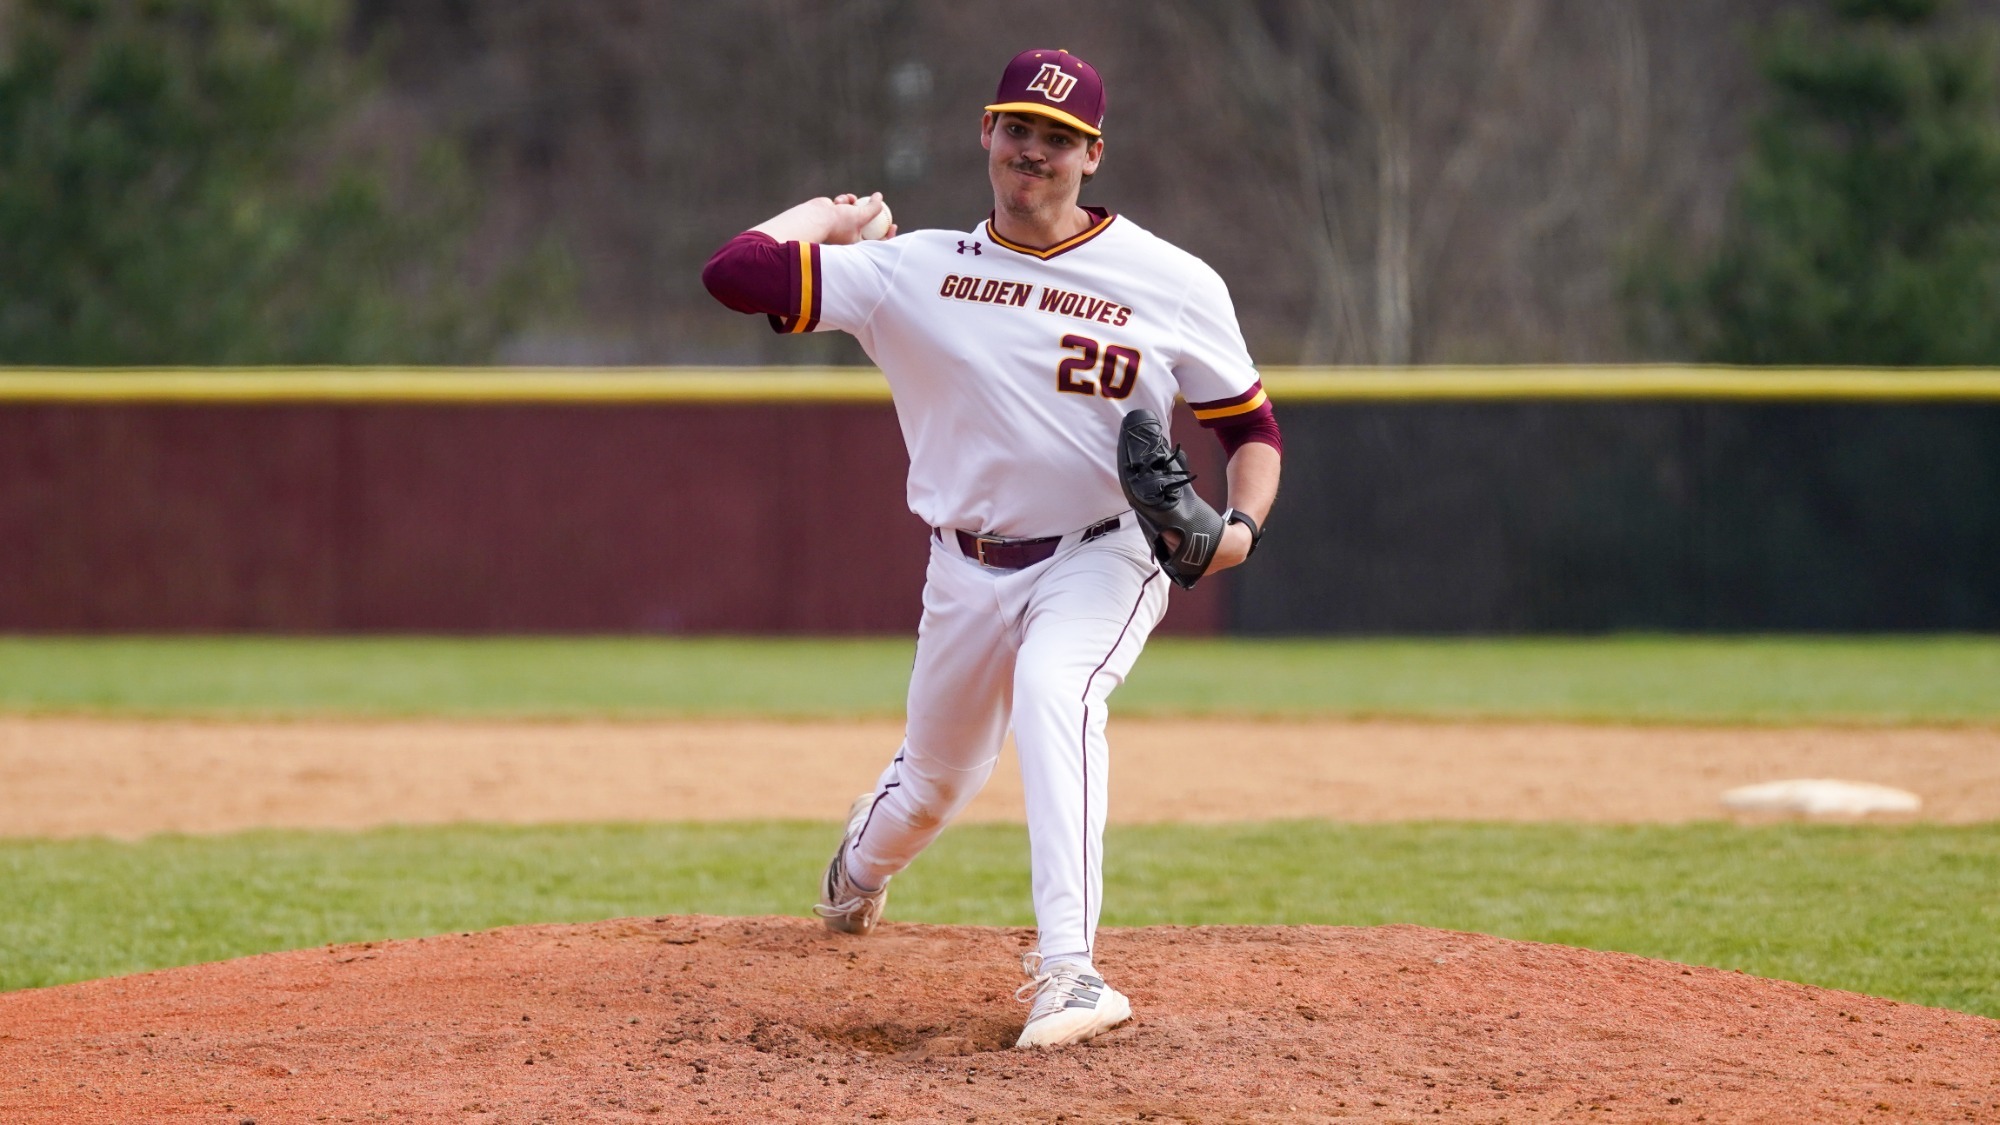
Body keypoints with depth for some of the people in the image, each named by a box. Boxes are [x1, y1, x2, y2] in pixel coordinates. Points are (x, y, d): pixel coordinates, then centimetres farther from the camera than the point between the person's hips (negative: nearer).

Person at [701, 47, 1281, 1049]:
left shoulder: (1172, 285, -4)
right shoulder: (914, 270, -4)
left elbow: (1251, 427, 4)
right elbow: (736, 271, -13)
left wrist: (1241, 524, -14)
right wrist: (832, 216, 2)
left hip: (1103, 561, -3)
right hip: (969, 574, 3)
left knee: (1054, 693, -34)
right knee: (934, 778, 16)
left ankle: (1065, 971, -42)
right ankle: (858, 872, 56)